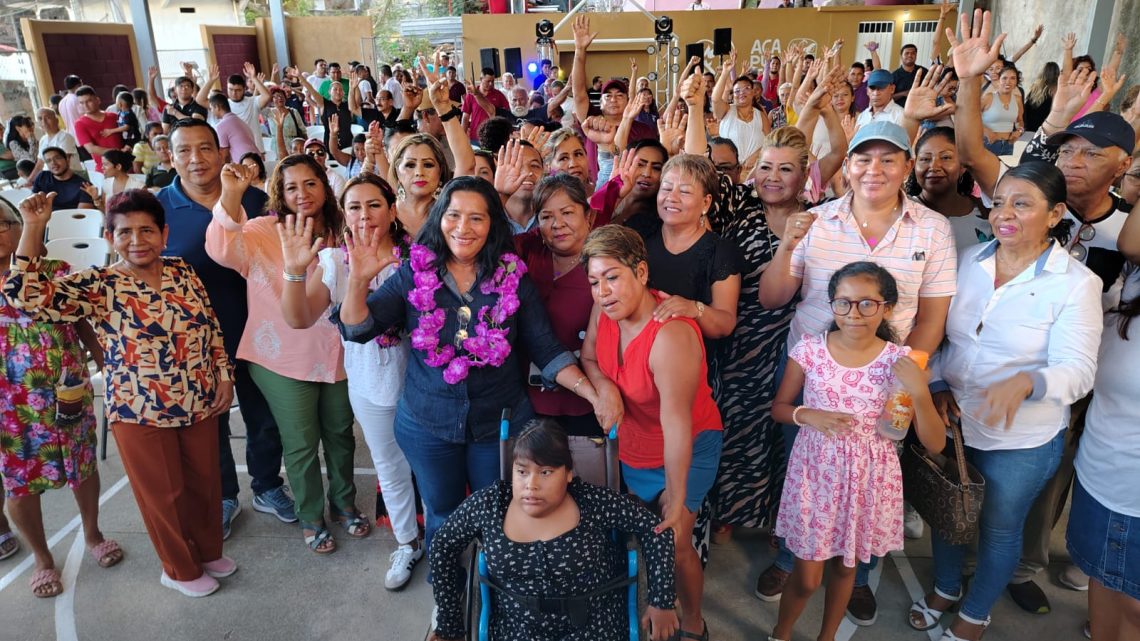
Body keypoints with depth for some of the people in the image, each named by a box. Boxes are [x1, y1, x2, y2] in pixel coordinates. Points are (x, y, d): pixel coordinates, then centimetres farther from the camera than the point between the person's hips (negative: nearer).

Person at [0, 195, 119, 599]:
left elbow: (84, 327, 3)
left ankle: (92, 535, 40)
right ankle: (43, 560, 33)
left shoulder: (56, 272, -2)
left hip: (69, 394, 1)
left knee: (83, 465, 15)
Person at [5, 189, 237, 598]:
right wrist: (33, 228, -22)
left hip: (200, 404, 4)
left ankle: (209, 551, 42)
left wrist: (224, 376, 4)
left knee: (205, 481, 18)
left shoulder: (183, 271, 1)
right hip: (140, 412, -3)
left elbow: (211, 326, 7)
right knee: (162, 493, 12)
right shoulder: (97, 287, -10)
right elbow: (24, 293, -22)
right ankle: (180, 569, 34)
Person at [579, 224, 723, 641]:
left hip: (685, 451, -6)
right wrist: (604, 385, -19)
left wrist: (677, 504, -31)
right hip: (629, 446, 7)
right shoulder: (606, 309, -15)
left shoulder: (670, 337, -35)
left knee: (674, 544, -1)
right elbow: (588, 356, 3)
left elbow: (676, 426, -34)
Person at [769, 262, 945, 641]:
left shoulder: (899, 361, -10)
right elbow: (778, 407, 2)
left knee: (846, 564, 20)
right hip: (816, 472, -1)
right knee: (807, 578, 7)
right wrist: (808, 415, -19)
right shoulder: (809, 350, -11)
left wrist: (919, 392, -24)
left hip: (869, 479, 1)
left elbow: (935, 443, -8)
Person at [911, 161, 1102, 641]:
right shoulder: (969, 261, -2)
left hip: (1022, 440, -3)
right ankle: (946, 587, 50)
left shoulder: (1075, 284, -14)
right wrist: (938, 386, -9)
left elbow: (1077, 370, -21)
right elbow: (936, 331, 5)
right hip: (952, 422, 4)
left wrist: (1025, 382, -41)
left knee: (999, 529, 17)